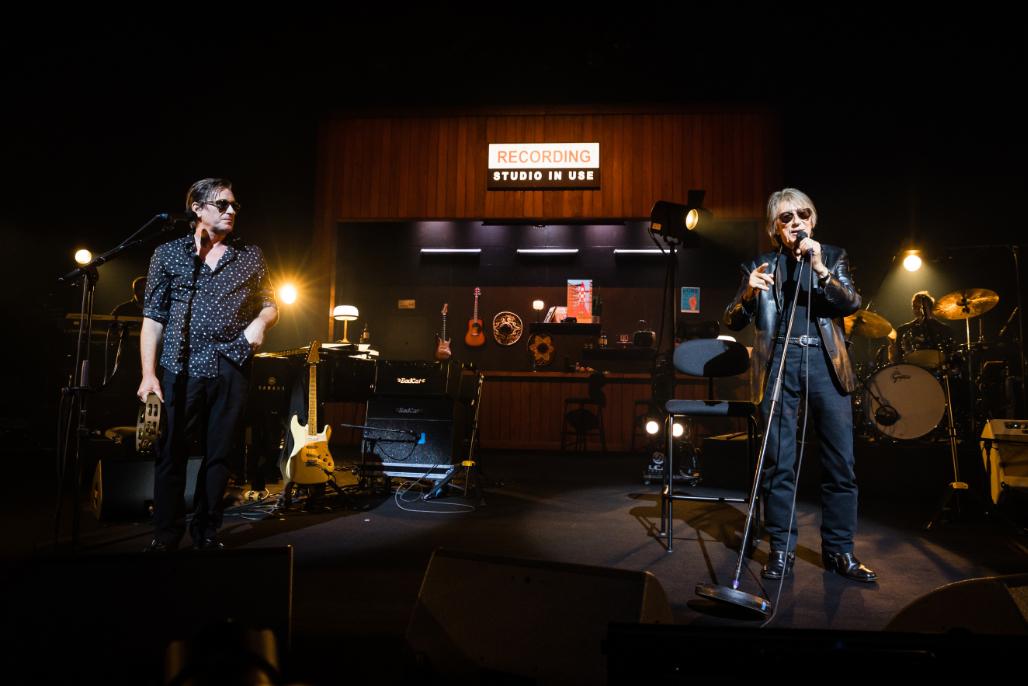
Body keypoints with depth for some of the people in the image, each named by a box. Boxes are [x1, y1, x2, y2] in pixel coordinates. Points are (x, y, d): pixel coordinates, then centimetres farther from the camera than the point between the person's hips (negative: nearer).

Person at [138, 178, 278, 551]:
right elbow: (153, 319, 2)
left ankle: (207, 531, 21)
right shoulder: (168, 253, 6)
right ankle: (166, 534, 16)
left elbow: (270, 307, 17)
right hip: (182, 368, -1)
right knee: (171, 453, 1)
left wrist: (260, 322, -7)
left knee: (219, 454, 7)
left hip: (231, 368, 2)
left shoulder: (251, 255, 11)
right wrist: (149, 373, -7)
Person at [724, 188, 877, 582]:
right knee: (779, 462, -3)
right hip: (779, 362, -1)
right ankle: (781, 550, 7)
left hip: (825, 362, 1)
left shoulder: (832, 257, 15)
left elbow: (852, 303, 0)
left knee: (841, 461, 1)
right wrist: (749, 293, -14)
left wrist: (820, 269, -14)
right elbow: (732, 322, 6)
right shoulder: (761, 266, 12)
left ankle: (839, 550, 14)